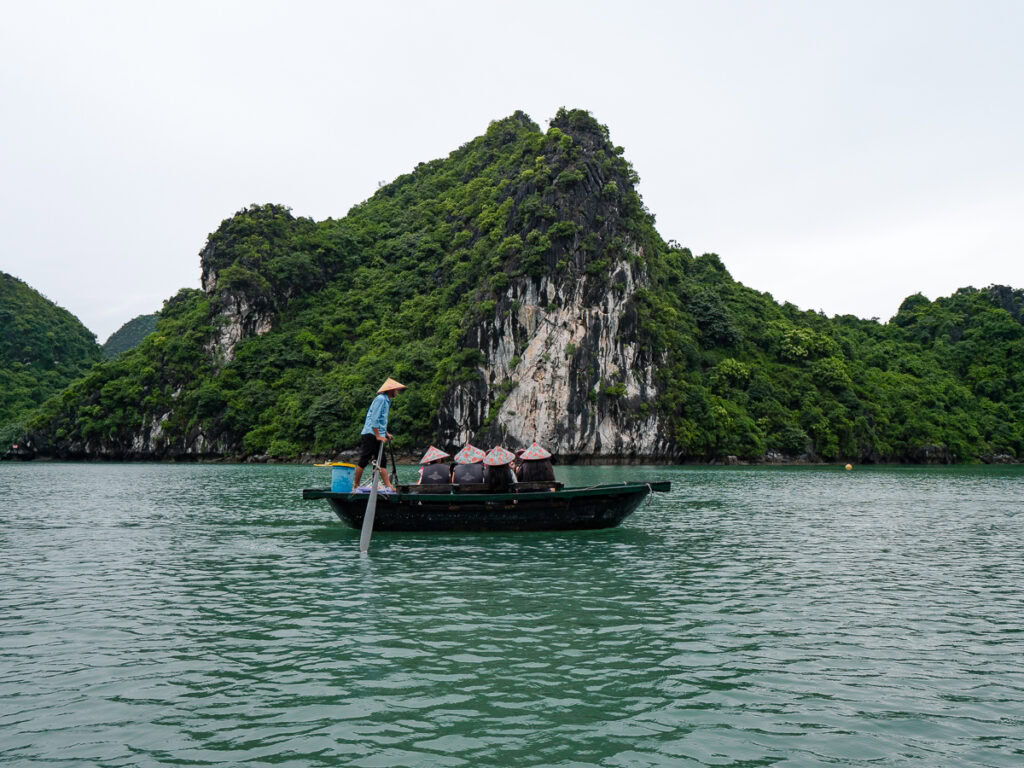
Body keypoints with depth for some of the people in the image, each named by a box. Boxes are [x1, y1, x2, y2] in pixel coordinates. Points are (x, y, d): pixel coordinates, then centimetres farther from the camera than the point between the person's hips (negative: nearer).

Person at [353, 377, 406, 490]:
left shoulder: (386, 400, 19)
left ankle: (389, 486, 4)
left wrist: (386, 433, 20)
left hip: (378, 436, 10)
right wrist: (378, 436, -17)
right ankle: (356, 485, 1)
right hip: (371, 434, -10)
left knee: (382, 462, 6)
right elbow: (374, 419, -18)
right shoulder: (380, 398, -12)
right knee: (363, 460, -6)